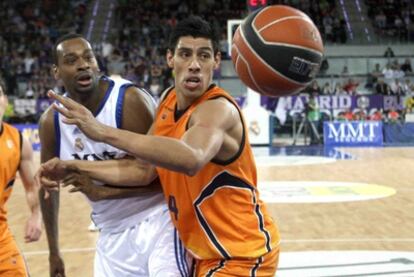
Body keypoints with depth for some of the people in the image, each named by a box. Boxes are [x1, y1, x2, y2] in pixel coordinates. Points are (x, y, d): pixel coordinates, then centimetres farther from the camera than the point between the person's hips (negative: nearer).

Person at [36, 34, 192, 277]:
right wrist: (54, 252, 17)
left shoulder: (130, 100, -18)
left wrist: (103, 192, -27)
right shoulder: (51, 121, -3)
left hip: (156, 219, -5)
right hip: (111, 235, 5)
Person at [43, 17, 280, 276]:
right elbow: (145, 172, 8)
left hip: (243, 254, -8)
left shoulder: (219, 108, -25)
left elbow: (192, 160, -47)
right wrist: (80, 169, 0)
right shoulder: (168, 100, 2)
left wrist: (104, 132, -49)